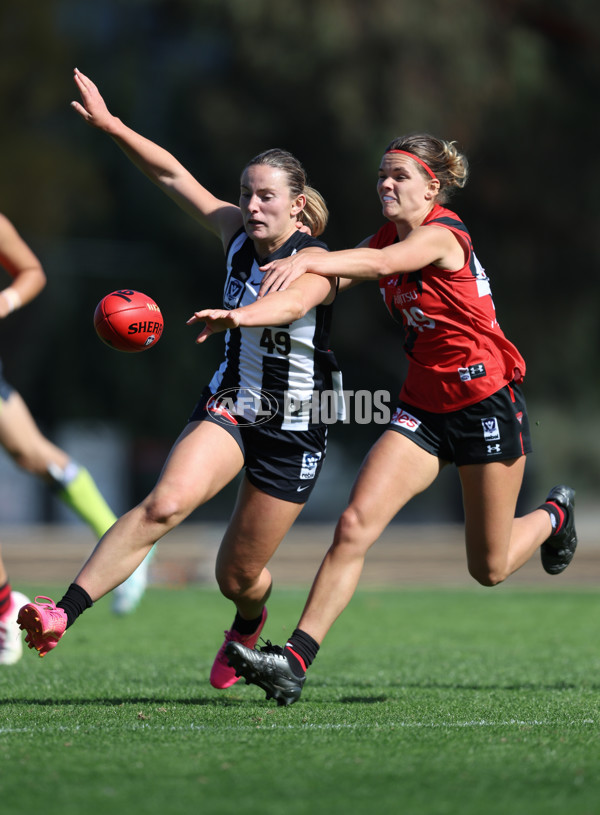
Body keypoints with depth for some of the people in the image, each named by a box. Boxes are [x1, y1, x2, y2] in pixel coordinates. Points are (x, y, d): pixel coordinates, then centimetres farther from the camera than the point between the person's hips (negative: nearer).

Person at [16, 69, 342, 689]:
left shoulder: (315, 262, -19)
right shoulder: (236, 233, -1)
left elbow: (292, 302, -42)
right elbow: (171, 174, 1)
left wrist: (236, 315, -64)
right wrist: (112, 127, -12)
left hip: (294, 431, -3)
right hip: (227, 405, 3)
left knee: (238, 576, 7)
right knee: (165, 502, -27)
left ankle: (248, 625, 46)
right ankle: (63, 612, -35)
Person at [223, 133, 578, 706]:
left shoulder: (441, 235, -18)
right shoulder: (387, 236, 6)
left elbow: (378, 263, -37)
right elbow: (333, 270, -2)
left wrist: (306, 262, -49)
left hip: (485, 401, -6)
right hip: (422, 406, 6)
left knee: (489, 569, 7)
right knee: (355, 524, -15)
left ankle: (553, 516, 41)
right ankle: (295, 661, -19)